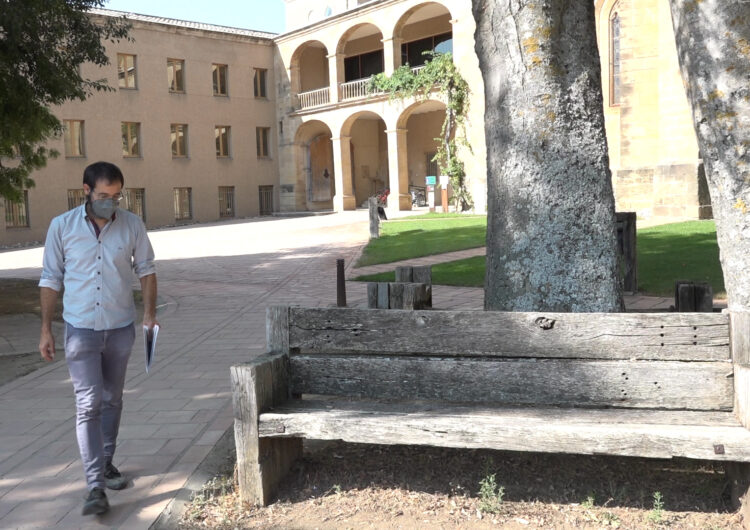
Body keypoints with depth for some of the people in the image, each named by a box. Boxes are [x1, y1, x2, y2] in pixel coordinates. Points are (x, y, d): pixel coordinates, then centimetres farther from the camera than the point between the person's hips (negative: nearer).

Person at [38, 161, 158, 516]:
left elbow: (145, 269, 6)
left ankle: (106, 463, 34)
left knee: (111, 400, 16)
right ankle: (96, 486, -7)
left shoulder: (132, 225, -3)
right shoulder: (62, 226, -6)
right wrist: (46, 330, -1)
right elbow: (51, 279, 0)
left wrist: (149, 312, -5)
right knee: (88, 404, -7)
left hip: (121, 328, 2)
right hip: (81, 329, -2)